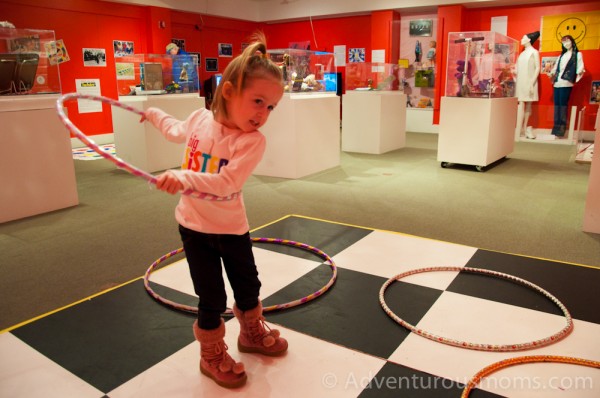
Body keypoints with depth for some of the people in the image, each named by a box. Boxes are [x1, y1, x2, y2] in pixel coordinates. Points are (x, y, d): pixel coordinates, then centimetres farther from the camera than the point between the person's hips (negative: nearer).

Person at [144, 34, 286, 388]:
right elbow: (177, 131, 17)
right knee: (212, 299, 4)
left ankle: (252, 333, 47)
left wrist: (182, 177, -44)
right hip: (194, 225, 1)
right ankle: (213, 355, 28)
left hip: (232, 227, 0)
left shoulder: (253, 140, -20)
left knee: (248, 285, 18)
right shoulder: (200, 119, -9)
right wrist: (154, 114, 35)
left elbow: (225, 182, -33)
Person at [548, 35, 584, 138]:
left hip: (566, 82, -5)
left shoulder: (577, 54, 8)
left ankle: (562, 127, -11)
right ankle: (556, 126, 4)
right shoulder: (561, 55, 23)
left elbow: (580, 67, -2)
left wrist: (579, 72, -23)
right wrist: (551, 74, 3)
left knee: (563, 103, -11)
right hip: (557, 82, 5)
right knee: (557, 104, 2)